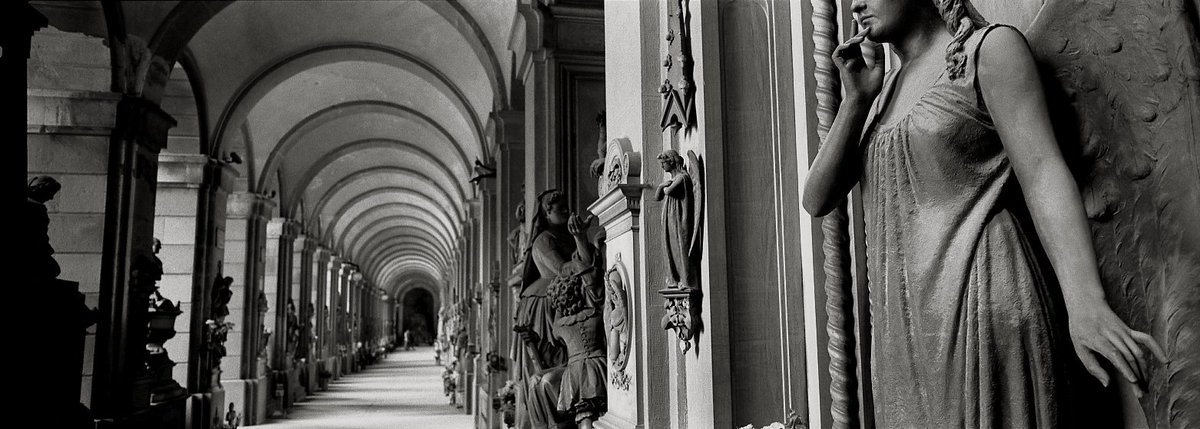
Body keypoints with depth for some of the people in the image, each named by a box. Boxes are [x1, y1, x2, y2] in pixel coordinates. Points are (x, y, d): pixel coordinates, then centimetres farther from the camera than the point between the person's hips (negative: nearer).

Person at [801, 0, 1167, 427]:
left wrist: (1085, 303, -23)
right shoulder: (882, 89, 16)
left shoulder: (989, 49, 0)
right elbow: (817, 200, 7)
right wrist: (856, 98, -1)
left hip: (977, 307, -6)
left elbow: (1042, 173, -12)